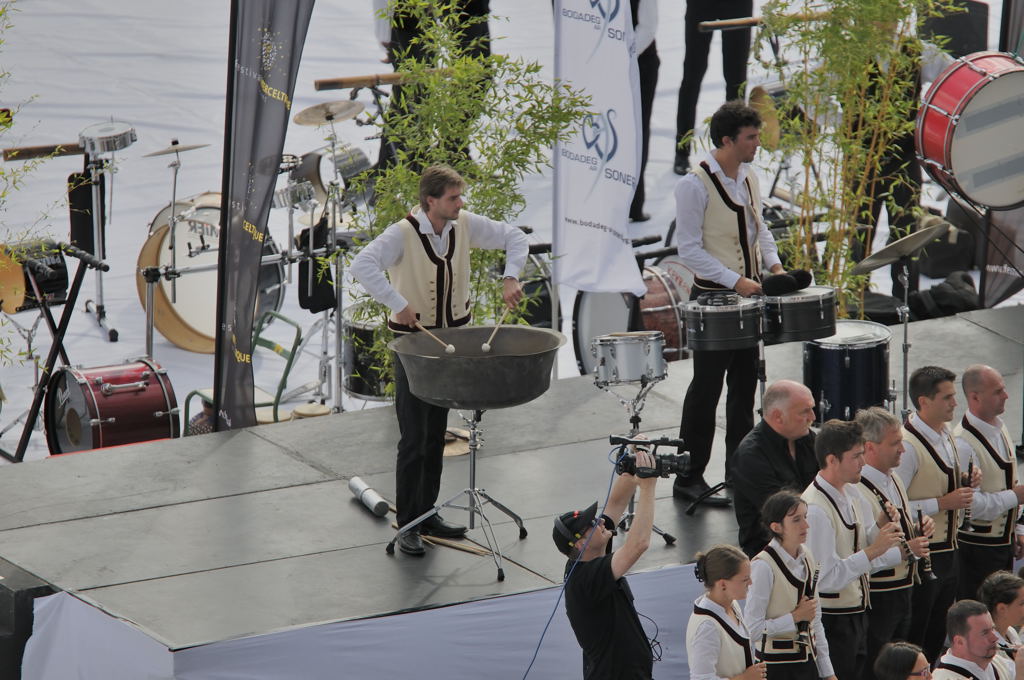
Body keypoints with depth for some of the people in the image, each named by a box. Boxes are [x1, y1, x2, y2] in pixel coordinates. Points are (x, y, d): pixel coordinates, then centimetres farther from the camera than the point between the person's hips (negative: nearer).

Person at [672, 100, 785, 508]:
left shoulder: (749, 178, 8)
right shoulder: (696, 184, -16)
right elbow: (689, 248, -18)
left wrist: (772, 263, 3)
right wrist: (734, 281, -23)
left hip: (746, 295, 8)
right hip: (713, 297, -7)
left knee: (745, 384, 13)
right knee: (706, 390, -3)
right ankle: (689, 479, 5)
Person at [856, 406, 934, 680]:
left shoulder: (893, 480, 12)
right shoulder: (858, 490, -21)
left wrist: (919, 528, 4)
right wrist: (905, 549, -25)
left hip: (903, 592, 10)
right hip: (876, 598, -10)